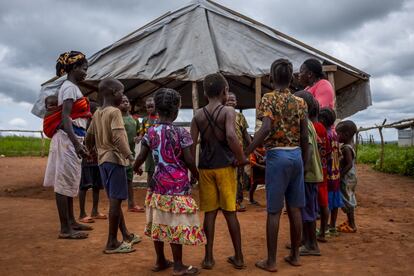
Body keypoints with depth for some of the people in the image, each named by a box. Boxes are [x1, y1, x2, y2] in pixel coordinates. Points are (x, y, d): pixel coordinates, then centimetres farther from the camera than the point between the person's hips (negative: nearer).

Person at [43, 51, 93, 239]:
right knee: (64, 181, -6)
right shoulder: (70, 87, -11)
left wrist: (79, 142, 25)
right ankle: (65, 228, -1)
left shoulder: (73, 88, 18)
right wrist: (76, 143, -31)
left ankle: (71, 221, 24)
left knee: (69, 181, 14)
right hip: (68, 138, -10)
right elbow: (65, 117, -22)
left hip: (73, 138, 10)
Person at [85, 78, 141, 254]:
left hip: (103, 159, 9)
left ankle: (126, 235, 26)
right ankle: (112, 243, 1)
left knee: (114, 199, 14)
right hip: (115, 159, -9)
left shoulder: (97, 113, 12)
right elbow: (118, 138, -25)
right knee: (115, 200, -4)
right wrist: (130, 156, -30)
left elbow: (89, 137, 16)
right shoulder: (114, 112, -12)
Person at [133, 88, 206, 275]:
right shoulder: (181, 133, -11)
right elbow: (189, 160, -10)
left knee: (159, 222, 14)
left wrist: (135, 168, 24)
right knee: (176, 224, 1)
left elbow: (141, 157, 3)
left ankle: (160, 261, 28)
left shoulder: (151, 132, 1)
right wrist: (197, 176, 7)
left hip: (158, 183, 5)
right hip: (178, 184, -5)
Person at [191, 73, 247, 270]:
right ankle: (238, 257, 16)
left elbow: (191, 143, 0)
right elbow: (231, 136, -23)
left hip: (205, 167, 3)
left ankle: (208, 257, 15)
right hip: (225, 166, -3)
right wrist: (242, 158, -12)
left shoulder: (198, 115, 5)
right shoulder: (228, 111, -6)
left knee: (209, 212, 10)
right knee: (230, 211, 7)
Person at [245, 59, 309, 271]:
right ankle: (295, 255, 23)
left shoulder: (268, 98, -6)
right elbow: (305, 136, 8)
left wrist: (245, 153, -19)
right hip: (296, 154, 5)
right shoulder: (300, 102, 8)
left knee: (274, 211, 0)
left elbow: (266, 129, -22)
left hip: (277, 155, -5)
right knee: (294, 208, 12)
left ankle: (271, 261, 8)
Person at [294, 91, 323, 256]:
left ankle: (312, 246, 7)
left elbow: (308, 149, -25)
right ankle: (305, 239, 28)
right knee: (306, 209, 17)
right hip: (309, 173, 10)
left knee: (307, 210, -2)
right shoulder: (307, 123, 14)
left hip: (307, 174, -10)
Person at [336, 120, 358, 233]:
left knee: (347, 200, -1)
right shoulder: (349, 145, 9)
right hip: (350, 178, 10)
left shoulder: (346, 148, -20)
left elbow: (349, 165, -27)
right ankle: (350, 222, 29)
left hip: (347, 178, -10)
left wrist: (340, 174, -24)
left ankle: (352, 225, 8)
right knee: (349, 200, 17)